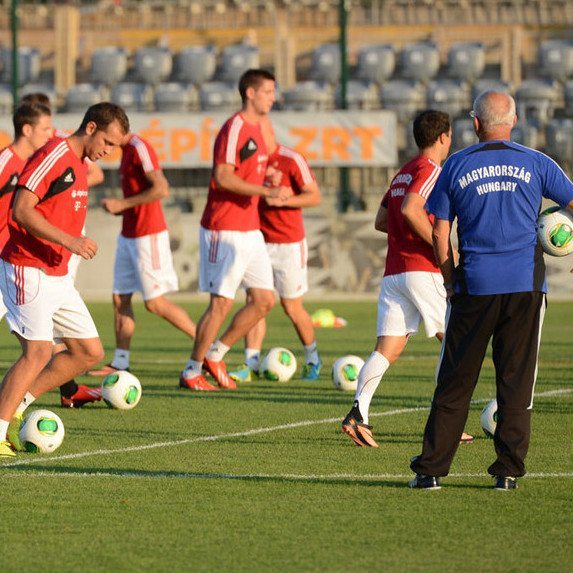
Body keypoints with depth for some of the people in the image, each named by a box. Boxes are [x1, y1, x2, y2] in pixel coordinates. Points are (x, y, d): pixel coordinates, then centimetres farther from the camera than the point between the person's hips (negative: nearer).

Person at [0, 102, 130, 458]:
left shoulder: (80, 165, 16)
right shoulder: (54, 155, -14)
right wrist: (70, 241, -26)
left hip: (57, 276, 10)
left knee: (90, 352, 7)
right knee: (39, 352, -18)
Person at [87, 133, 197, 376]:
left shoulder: (139, 148, -17)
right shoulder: (127, 150, 13)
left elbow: (162, 189, -25)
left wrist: (122, 204, -20)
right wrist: (117, 206, 5)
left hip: (148, 236, -10)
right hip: (129, 235, 10)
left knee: (155, 303, -6)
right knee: (120, 298, 8)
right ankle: (120, 362, 11)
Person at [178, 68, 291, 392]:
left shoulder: (256, 129, 15)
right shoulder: (234, 128, -14)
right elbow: (223, 177, -23)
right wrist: (267, 191, -26)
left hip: (251, 230, 9)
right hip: (226, 231, -9)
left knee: (265, 300, 6)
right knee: (222, 302, -7)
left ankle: (215, 354, 17)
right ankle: (191, 372, 3)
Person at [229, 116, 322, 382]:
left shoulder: (292, 160, -10)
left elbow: (314, 196, -11)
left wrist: (282, 199, -23)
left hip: (289, 243, -5)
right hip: (259, 241, 5)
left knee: (291, 307, 2)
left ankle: (312, 358, 24)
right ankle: (251, 365, -6)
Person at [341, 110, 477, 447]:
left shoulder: (403, 173, 19)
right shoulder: (431, 170, -6)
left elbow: (381, 221, 21)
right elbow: (410, 209, -21)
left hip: (393, 273, 7)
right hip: (423, 271, -7)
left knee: (388, 350, -2)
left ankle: (359, 413, -21)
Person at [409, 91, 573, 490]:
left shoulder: (456, 166, 4)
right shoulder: (535, 163, 4)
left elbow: (440, 233, 4)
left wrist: (450, 280, 15)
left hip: (475, 285, 0)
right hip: (526, 284, 0)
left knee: (454, 381, 5)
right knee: (516, 380, 4)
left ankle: (432, 468, 5)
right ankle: (509, 469, 2)